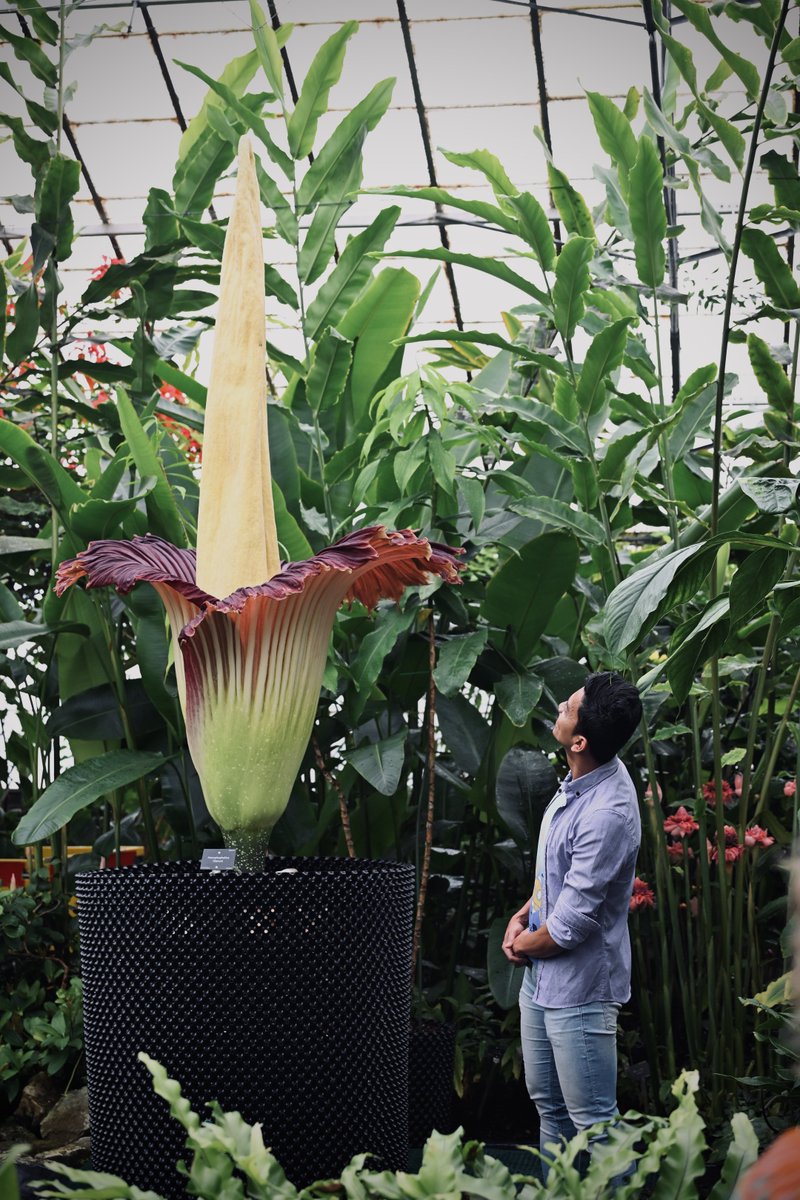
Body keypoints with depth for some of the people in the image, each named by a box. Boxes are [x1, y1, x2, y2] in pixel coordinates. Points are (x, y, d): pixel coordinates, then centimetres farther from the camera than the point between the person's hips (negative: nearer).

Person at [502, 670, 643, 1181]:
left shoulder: (607, 813, -29)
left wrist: (526, 944, -6)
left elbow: (570, 925, -24)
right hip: (541, 978, 10)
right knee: (549, 1105, 22)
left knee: (594, 1122, 1)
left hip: (579, 990, -10)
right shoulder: (583, 778, -1)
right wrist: (524, 915, 3)